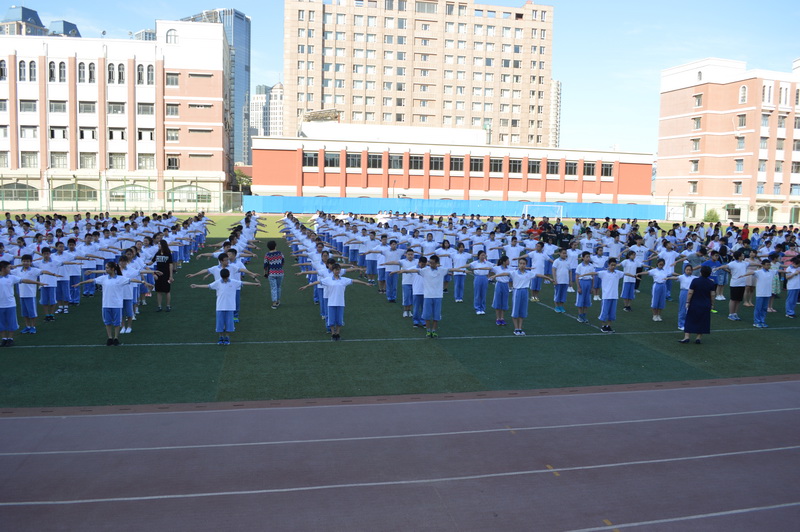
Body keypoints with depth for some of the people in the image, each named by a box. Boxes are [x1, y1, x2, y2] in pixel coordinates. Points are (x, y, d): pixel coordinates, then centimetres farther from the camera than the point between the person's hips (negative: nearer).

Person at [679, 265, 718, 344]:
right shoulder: (711, 283, -3)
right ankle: (698, 338, 9)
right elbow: (713, 294, -2)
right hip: (706, 306, 2)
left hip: (694, 305, -2)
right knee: (702, 322, 11)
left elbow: (690, 293, -12)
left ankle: (686, 337, -1)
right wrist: (711, 304, 10)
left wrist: (687, 302, -4)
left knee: (690, 321, 5)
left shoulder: (695, 281, -11)